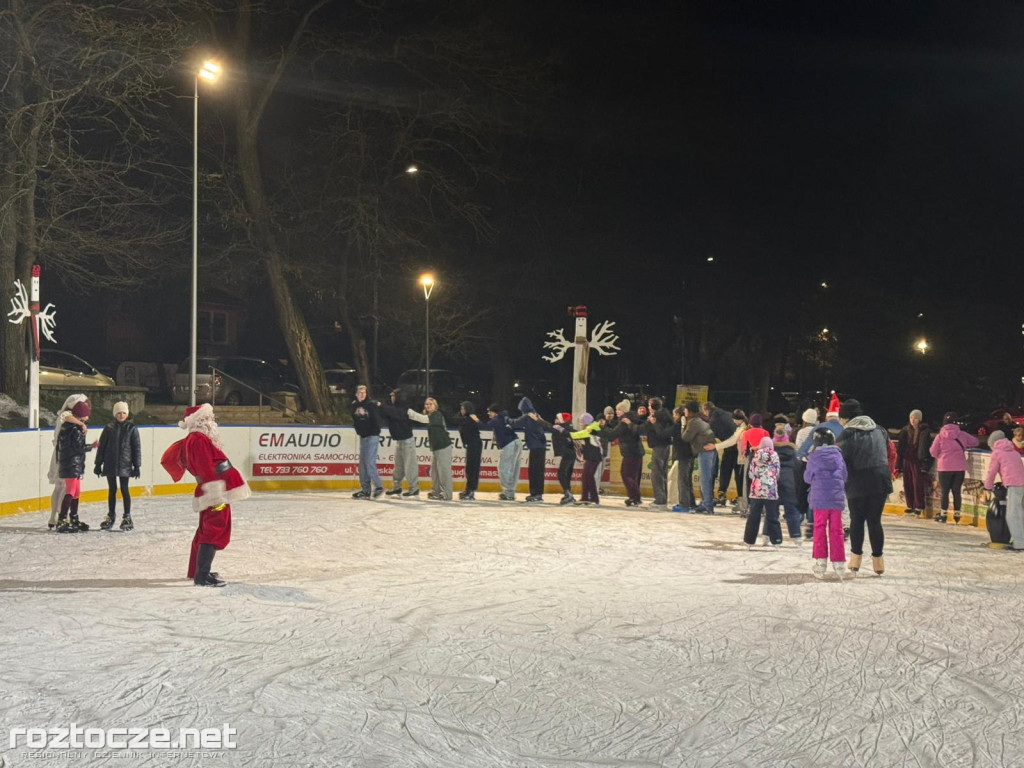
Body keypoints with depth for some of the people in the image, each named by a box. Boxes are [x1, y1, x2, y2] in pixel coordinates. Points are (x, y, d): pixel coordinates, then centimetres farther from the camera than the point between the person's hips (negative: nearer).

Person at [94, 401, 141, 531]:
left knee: (124, 490, -1)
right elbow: (102, 446, 6)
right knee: (112, 490, 10)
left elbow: (136, 447, 1)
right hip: (110, 464, 2)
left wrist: (137, 466, -2)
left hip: (125, 465, -2)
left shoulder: (131, 428, 0)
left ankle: (127, 517, 8)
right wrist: (98, 464, 4)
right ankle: (111, 516, 20)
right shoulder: (109, 428, 3)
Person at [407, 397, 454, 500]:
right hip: (435, 447, 10)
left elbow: (423, 419, -23)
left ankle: (446, 494, -4)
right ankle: (435, 492, 21)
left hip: (443, 447, -10)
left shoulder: (437, 414, -13)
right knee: (434, 470, 13)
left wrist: (408, 411, -23)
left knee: (444, 470, -7)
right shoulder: (430, 416, 16)